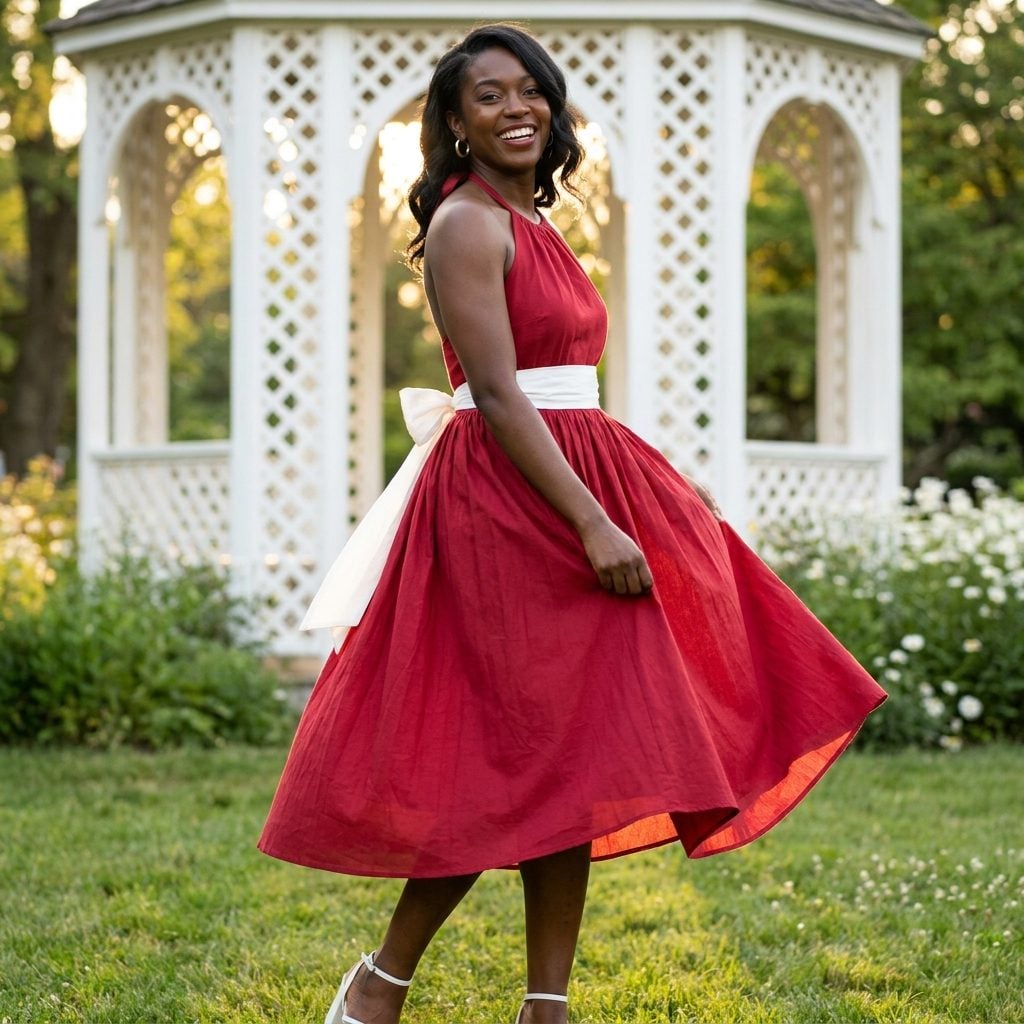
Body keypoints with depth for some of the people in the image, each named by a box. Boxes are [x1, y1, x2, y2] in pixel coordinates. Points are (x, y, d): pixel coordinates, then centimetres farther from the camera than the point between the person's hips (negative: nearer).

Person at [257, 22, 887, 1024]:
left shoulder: (532, 223, 16)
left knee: (569, 755, 7)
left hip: (575, 482, 9)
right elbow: (496, 395, -20)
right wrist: (594, 524, -25)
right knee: (520, 761, -7)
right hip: (505, 497, -9)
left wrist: (660, 486, 20)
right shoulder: (468, 225, -12)